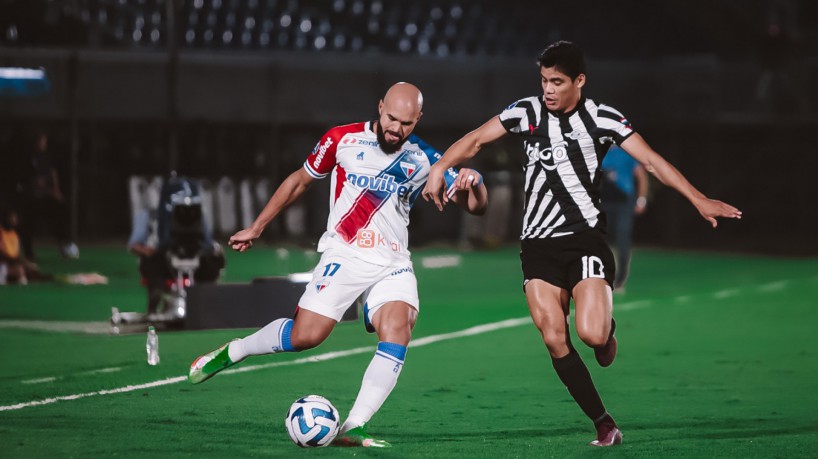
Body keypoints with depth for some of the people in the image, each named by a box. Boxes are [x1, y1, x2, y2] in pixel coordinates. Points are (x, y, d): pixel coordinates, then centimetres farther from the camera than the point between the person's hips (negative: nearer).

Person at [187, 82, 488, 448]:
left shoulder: (424, 158, 3)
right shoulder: (343, 140, -2)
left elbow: (476, 207, 4)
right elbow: (299, 181, 12)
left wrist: (473, 184, -20)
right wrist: (256, 227, 16)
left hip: (393, 263, 2)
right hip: (345, 254, -2)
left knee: (397, 330, -23)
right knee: (305, 335, -14)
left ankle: (354, 427, -24)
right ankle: (230, 352, 12)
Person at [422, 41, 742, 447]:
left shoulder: (602, 119, -3)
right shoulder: (527, 112, 3)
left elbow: (652, 161, -6)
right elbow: (476, 140, 8)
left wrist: (699, 200, -14)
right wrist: (439, 168, -9)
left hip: (585, 238, -3)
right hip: (538, 243, 3)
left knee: (591, 334, -18)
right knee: (554, 339, -8)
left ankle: (608, 328, 21)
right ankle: (604, 424, 0)